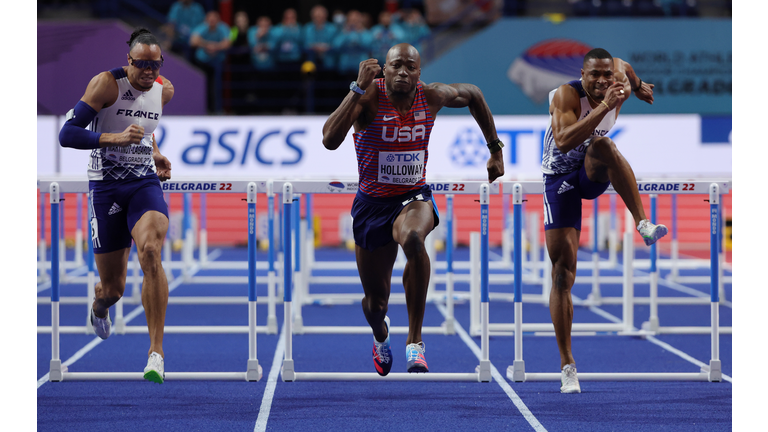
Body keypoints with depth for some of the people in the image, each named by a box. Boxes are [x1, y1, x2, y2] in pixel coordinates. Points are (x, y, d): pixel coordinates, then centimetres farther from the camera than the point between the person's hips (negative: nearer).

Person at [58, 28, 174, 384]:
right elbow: (67, 134, -18)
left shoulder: (164, 90, 5)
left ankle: (156, 352, -27)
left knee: (150, 251, -29)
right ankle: (99, 307, 47)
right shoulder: (107, 84, -12)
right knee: (113, 288, 4)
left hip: (145, 184, 3)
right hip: (105, 187, -3)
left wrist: (155, 154, 12)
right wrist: (115, 138, -28)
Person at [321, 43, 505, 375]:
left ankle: (415, 341, -31)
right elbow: (330, 140, -35)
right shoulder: (369, 99, -18)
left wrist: (495, 149, 15)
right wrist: (360, 88, -38)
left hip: (414, 198, 0)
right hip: (372, 202, 0)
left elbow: (473, 95, 14)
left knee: (413, 239, -39)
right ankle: (381, 335, 53)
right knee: (375, 300, 11)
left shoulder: (432, 97, -9)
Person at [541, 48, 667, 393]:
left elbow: (622, 65, 18)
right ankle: (567, 366, -2)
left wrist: (638, 86, 34)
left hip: (594, 175, 3)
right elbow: (564, 140, -41)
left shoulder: (618, 80, -8)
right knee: (563, 272, -7)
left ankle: (643, 223, -36)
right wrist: (603, 107, -46)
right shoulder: (566, 95, -23)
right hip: (560, 180, -3)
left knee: (602, 145, -35)